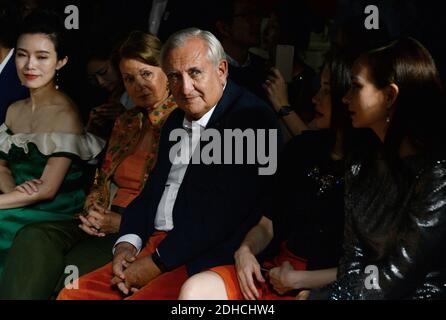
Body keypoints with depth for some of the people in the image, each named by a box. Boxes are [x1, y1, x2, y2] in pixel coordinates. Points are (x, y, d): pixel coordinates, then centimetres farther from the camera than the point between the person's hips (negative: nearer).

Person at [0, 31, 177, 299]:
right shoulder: (127, 122, 20)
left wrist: (122, 222, -13)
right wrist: (94, 211, 1)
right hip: (106, 223, 7)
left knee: (75, 266, -31)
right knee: (34, 237, -20)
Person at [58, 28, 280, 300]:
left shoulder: (251, 118, -10)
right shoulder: (177, 120, 18)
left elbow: (225, 211, -18)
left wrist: (158, 261, -14)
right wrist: (127, 243, 2)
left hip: (210, 257, -8)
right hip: (157, 245, 8)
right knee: (72, 294, -5)